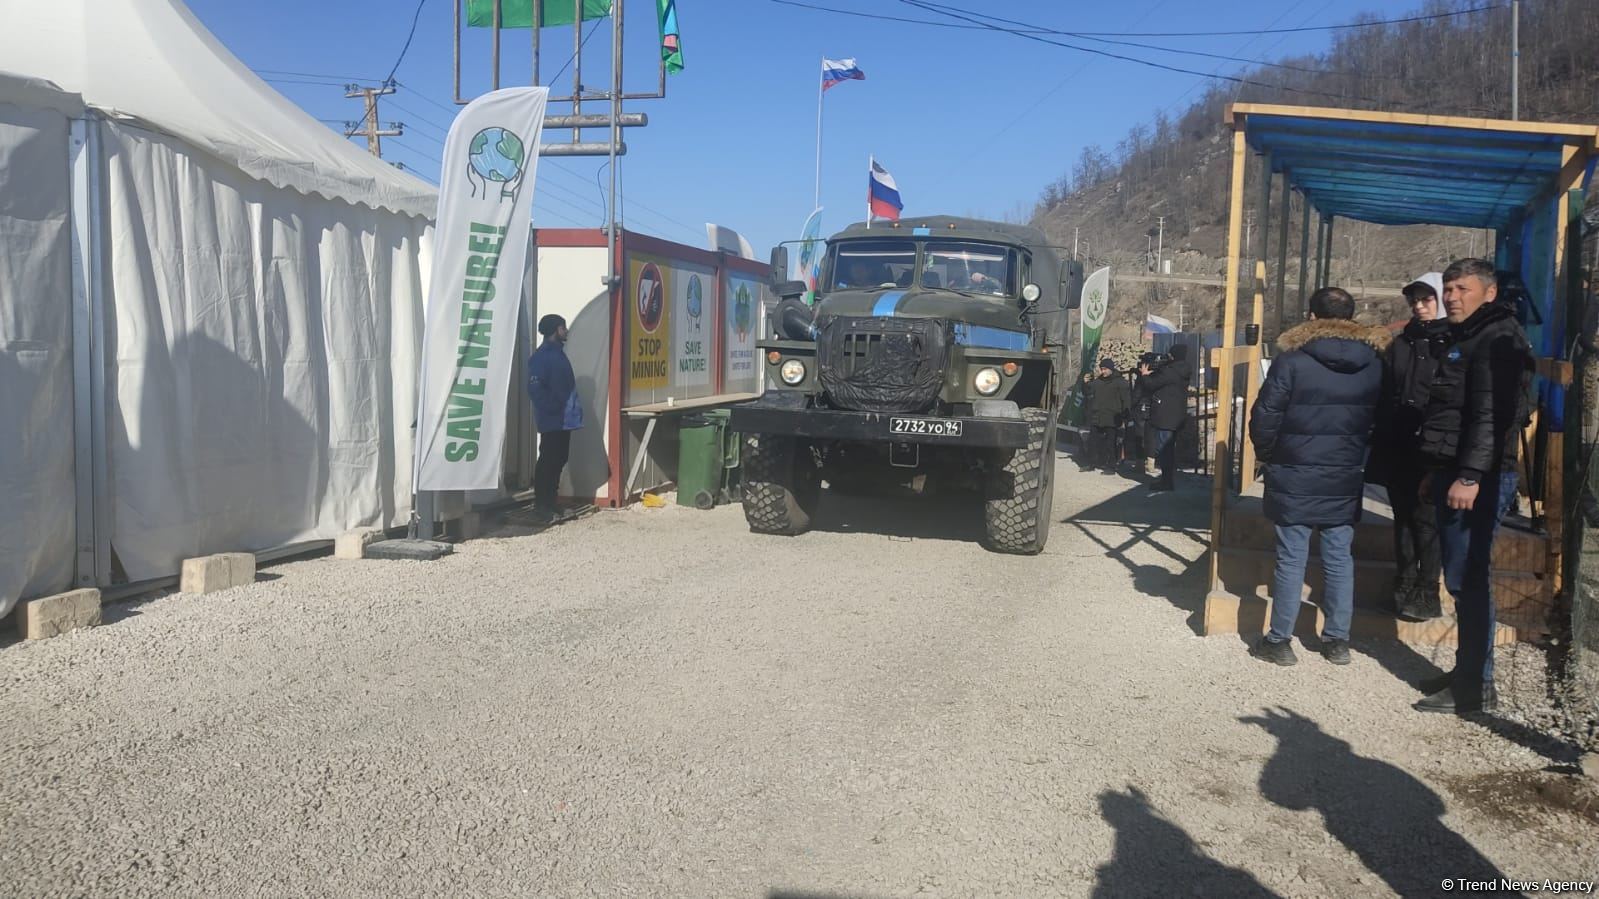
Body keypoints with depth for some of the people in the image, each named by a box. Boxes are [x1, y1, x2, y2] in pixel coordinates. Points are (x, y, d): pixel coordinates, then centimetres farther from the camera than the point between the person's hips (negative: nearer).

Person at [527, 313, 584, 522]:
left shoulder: (558, 353, 16)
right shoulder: (541, 356, -13)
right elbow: (535, 389, -20)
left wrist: (574, 407, 12)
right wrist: (553, 409, -19)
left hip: (565, 420, 9)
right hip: (551, 421, -9)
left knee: (559, 460, 12)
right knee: (547, 461, -4)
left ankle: (550, 502, 20)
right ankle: (541, 505, 2)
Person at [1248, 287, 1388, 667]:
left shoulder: (1292, 360, -12)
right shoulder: (1374, 363, 2)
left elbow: (1264, 417, -11)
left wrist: (1268, 455, 5)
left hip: (1295, 477, -3)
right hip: (1346, 478, 4)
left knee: (1291, 559, 2)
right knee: (1339, 557, 11)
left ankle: (1279, 640, 8)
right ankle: (1338, 640, 18)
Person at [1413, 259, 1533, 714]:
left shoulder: (1499, 340, -12)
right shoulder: (1467, 339, 20)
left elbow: (1492, 416, -21)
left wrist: (1470, 475, -26)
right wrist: (1438, 471, 24)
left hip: (1478, 481, -10)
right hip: (1455, 474, 10)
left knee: (1467, 580, -8)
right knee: (1462, 579, 14)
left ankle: (1475, 688, -1)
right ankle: (1466, 671, 23)